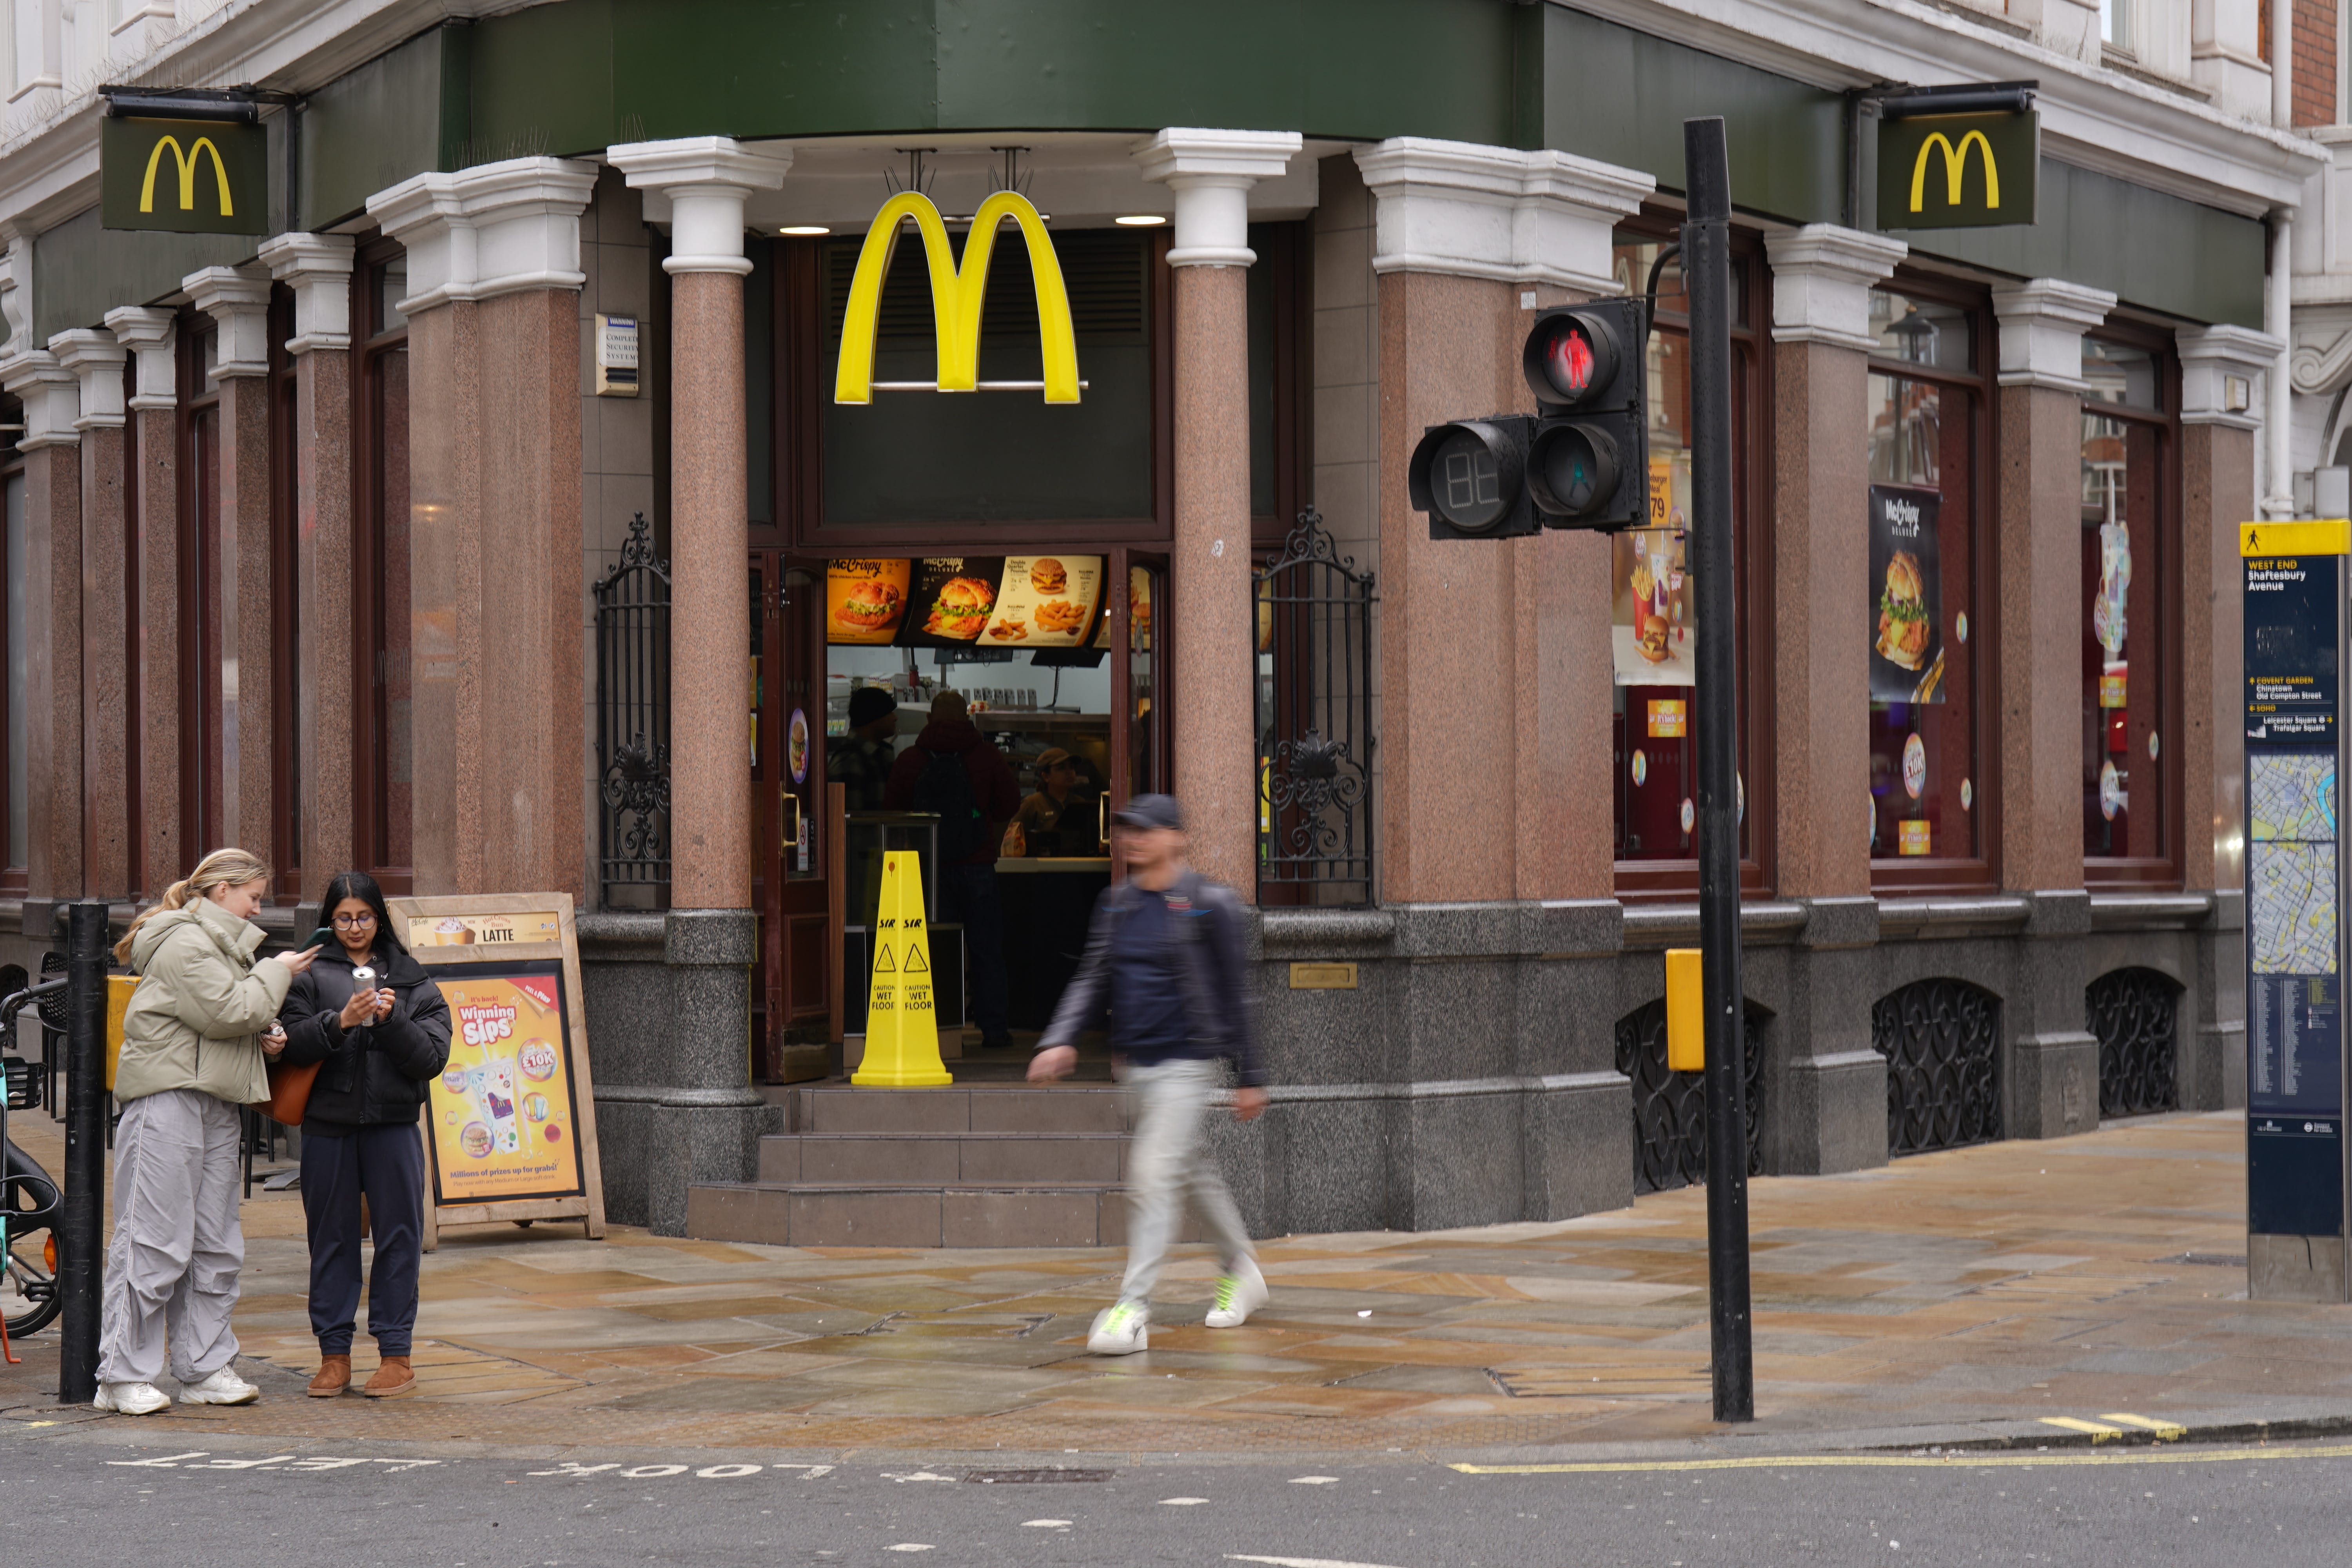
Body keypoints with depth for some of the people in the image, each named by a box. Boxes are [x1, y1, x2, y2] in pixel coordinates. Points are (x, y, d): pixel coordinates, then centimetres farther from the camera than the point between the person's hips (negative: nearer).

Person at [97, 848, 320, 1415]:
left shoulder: (222, 944, 24)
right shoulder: (185, 942, -9)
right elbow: (226, 1011, -18)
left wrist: (262, 1041, 9)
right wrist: (276, 973, -6)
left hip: (216, 1105, 10)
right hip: (168, 1099, -10)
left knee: (216, 1248, 10)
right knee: (154, 1243, -10)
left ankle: (206, 1369, 16)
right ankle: (123, 1377, -7)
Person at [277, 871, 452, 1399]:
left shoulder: (412, 982, 8)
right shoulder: (312, 975, 6)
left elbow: (432, 1058, 2)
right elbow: (293, 1043, -5)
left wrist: (392, 1021, -12)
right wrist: (339, 1022, -20)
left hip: (392, 1124, 0)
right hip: (328, 1124, 0)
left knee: (397, 1236, 0)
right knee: (332, 1237, 5)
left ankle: (395, 1355, 7)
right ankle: (334, 1353, 12)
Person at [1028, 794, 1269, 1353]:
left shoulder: (1208, 904, -8)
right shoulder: (1116, 904, 9)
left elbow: (1235, 995, -6)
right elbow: (1093, 980, 10)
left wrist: (1250, 1076, -5)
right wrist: (1061, 1039, -6)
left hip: (1185, 1062, -7)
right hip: (1136, 1064, 7)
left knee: (1154, 1174, -15)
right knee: (1194, 1171, 18)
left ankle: (1133, 1308, -17)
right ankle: (1240, 1270, 36)